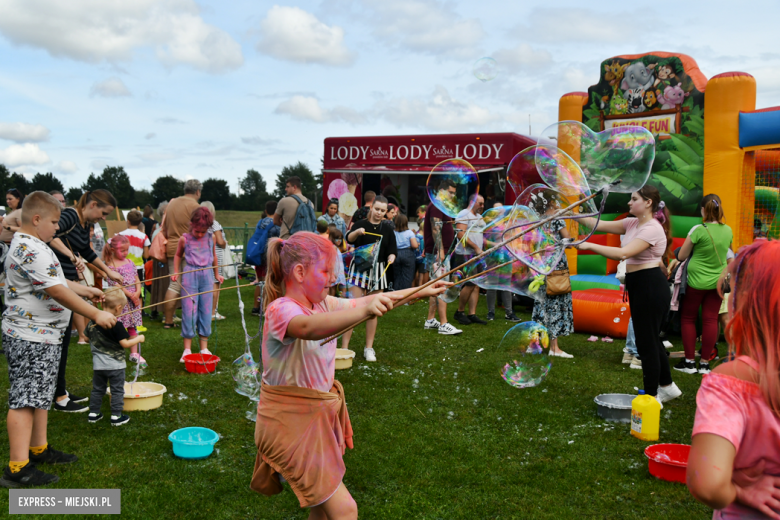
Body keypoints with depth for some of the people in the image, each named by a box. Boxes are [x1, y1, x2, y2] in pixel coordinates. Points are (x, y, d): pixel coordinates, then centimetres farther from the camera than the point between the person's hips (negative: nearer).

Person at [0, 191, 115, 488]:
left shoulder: (27, 245, 14)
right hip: (30, 338, -11)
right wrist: (96, 315, -19)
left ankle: (39, 448, 32)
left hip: (43, 336, 11)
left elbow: (56, 281, 26)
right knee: (25, 399, -7)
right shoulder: (32, 250, -22)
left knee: (41, 395, 19)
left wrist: (85, 290, 23)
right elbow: (57, 292, -24)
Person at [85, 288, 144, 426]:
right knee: (117, 390, 6)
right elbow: (125, 344, -21)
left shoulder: (92, 322, -2)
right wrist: (138, 339, -6)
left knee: (97, 389, 19)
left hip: (98, 364, 5)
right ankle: (116, 416, 10)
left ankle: (93, 413, 25)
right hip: (115, 364, -5)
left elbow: (87, 337, 12)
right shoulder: (116, 325, -21)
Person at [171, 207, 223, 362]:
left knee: (206, 311, 5)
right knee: (188, 311, -3)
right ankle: (187, 349, 5)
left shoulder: (211, 238, 3)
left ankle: (204, 347, 15)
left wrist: (216, 274, 25)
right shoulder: (184, 239, -1)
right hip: (190, 275, -2)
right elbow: (178, 255, 15)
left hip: (206, 275, 2)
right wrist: (176, 272, 6)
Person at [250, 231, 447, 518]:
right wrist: (365, 309, -56)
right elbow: (308, 327, -44)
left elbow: (371, 301, 13)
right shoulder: (281, 309, -21)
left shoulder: (323, 305, 4)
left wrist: (421, 292, 12)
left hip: (321, 415, 9)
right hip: (291, 423, -8)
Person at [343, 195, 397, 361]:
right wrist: (357, 232, -39)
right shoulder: (361, 224, 1)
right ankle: (344, 347, -5)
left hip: (377, 270, 3)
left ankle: (369, 348, 15)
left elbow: (392, 251, 6)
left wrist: (391, 257, -16)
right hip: (360, 268, -3)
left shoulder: (387, 231, 10)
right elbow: (349, 239, -17)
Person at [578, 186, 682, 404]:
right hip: (638, 285, 10)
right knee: (650, 339, 19)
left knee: (647, 342, -1)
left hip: (650, 286, -10)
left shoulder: (652, 229, -18)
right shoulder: (632, 224, 10)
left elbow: (622, 254, -28)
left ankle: (652, 398, 10)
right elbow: (601, 225, 9)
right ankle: (667, 386, 35)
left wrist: (588, 245, -29)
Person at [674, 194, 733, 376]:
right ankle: (705, 363, 13)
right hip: (717, 281, 5)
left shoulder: (698, 230, -16)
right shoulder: (728, 230, 1)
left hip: (696, 281, -4)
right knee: (710, 320, 8)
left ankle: (689, 361, 11)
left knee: (688, 318, 10)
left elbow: (681, 256, -8)